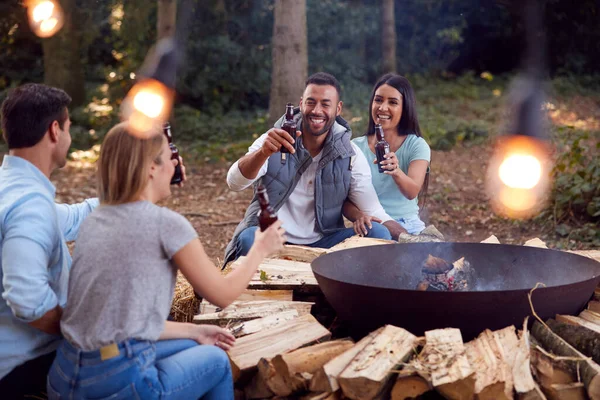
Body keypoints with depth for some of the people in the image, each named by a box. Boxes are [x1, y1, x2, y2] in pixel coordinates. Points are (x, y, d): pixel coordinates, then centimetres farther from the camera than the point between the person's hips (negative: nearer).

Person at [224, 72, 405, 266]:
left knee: (379, 234, -17)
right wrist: (263, 153, -41)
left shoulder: (350, 156, 0)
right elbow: (235, 183, -20)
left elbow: (373, 212, -3)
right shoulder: (274, 142, -5)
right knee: (249, 238, -34)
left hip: (322, 242, 2)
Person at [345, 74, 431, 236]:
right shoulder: (355, 147, 2)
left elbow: (412, 192, -18)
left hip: (408, 228, 0)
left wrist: (396, 172, -39)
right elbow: (345, 199, -3)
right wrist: (359, 216, -25)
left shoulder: (417, 146, -1)